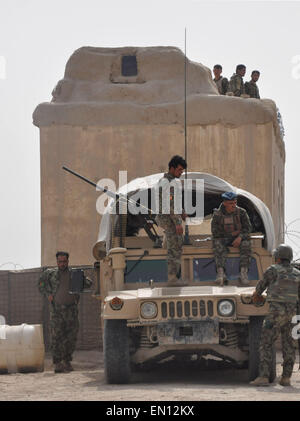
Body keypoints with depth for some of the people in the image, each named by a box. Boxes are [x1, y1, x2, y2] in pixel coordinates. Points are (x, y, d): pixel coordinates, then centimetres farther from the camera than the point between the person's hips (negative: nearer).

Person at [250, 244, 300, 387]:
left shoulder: (273, 270, -4)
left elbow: (261, 285, 11)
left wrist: (256, 295, 31)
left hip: (276, 311, -6)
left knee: (265, 344, -5)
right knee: (288, 345, 11)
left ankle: (263, 377, -13)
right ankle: (286, 378, 10)